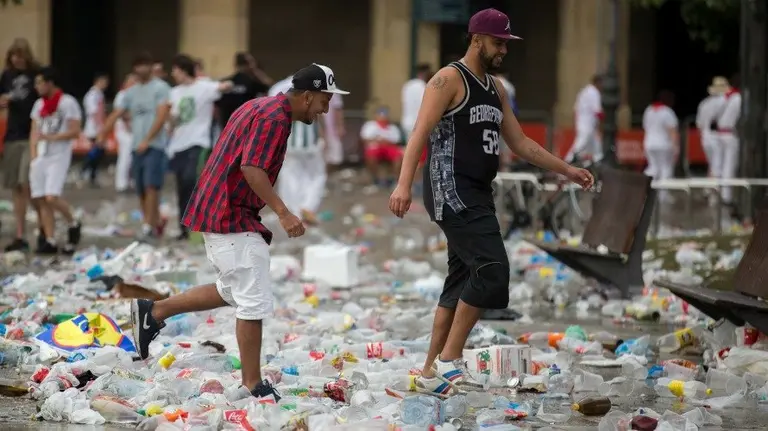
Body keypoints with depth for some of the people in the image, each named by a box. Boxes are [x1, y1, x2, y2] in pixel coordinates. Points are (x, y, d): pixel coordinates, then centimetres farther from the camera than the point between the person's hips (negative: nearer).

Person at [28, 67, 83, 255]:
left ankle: (73, 224, 7)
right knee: (41, 200, 1)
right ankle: (50, 241, 5)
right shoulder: (39, 104, 15)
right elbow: (34, 132, 18)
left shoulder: (68, 103, -6)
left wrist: (52, 137, -20)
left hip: (59, 157, -7)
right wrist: (33, 155, 6)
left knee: (52, 197, -18)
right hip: (40, 157, 7)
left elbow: (75, 132, -11)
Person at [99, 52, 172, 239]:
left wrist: (147, 140, -18)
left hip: (155, 146, -7)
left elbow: (162, 116, -12)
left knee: (151, 185, -16)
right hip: (137, 147, 7)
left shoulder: (160, 88, -2)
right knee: (141, 190, 6)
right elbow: (115, 115, 16)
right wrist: (101, 136, 5)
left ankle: (148, 226, -17)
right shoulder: (132, 92, 17)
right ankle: (156, 223, 18)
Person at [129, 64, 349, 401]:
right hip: (231, 218, -10)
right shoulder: (275, 117, -16)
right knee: (255, 302, -6)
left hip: (216, 211, 10)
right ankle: (254, 386, -1)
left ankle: (154, 312, 21)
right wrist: (283, 213, -31)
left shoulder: (260, 107, 16)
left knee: (234, 292, 20)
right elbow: (252, 168, -26)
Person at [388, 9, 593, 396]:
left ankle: (432, 372, 15)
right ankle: (450, 359, -13)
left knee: (461, 282, 9)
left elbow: (520, 143, 24)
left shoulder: (495, 88, 18)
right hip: (451, 192, -9)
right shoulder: (449, 80, -8)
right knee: (492, 268, -19)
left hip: (478, 195, 9)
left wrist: (567, 170, 19)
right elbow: (420, 133, -18)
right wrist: (404, 183, -30)